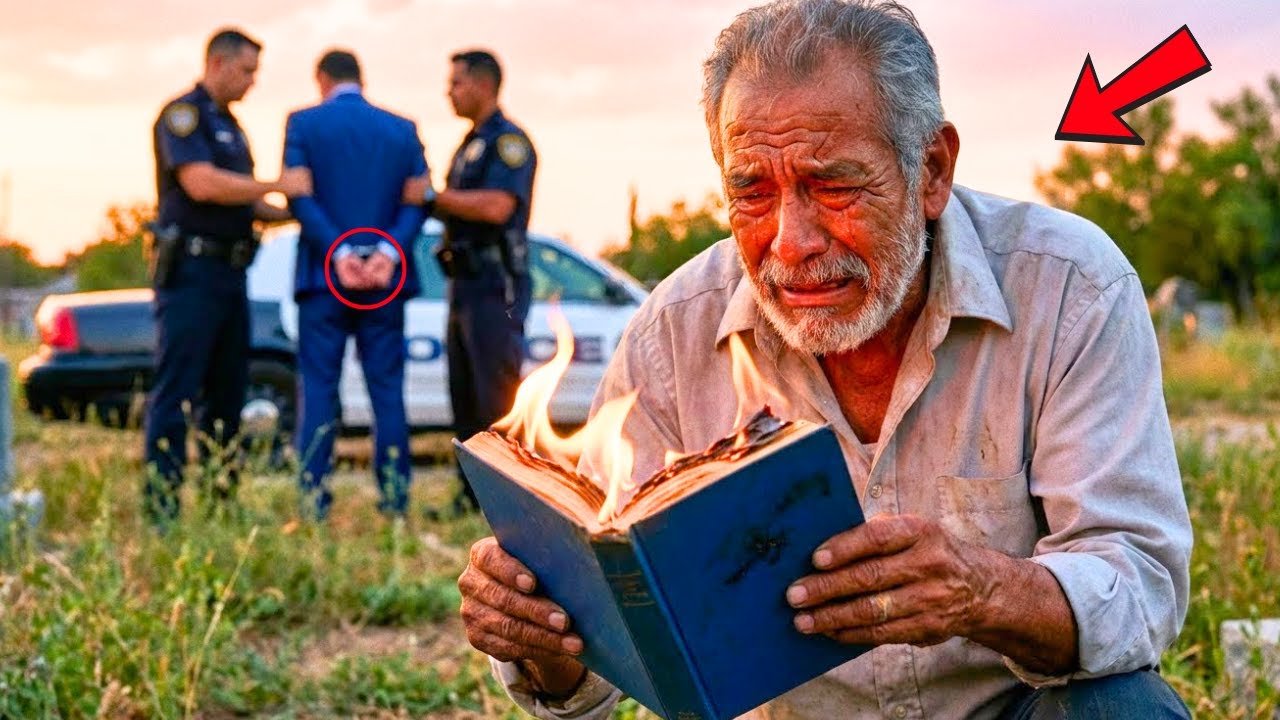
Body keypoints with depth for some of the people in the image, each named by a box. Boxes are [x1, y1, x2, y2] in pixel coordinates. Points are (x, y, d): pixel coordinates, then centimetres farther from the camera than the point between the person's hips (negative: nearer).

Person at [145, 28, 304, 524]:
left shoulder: (229, 125, 20)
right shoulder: (184, 114, -7)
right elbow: (201, 184, -21)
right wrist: (279, 186, -17)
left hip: (228, 274, 9)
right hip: (191, 272, -9)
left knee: (228, 391, 11)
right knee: (176, 390, -9)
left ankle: (223, 498, 17)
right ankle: (160, 506, -8)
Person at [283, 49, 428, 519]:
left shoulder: (303, 124, 1)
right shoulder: (402, 130, 9)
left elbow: (300, 197, -9)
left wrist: (337, 252, -13)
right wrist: (388, 251, -11)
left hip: (323, 278, -2)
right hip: (386, 282, 2)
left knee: (318, 391, 2)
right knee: (388, 392, 6)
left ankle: (314, 502, 0)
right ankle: (394, 502, 5)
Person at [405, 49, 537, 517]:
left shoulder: (508, 141, -9)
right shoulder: (469, 145, 22)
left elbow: (496, 206, -23)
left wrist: (432, 196, -14)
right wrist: (426, 201, 6)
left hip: (495, 286, -10)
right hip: (465, 284, 10)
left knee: (498, 395, -11)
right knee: (465, 398, 10)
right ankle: (473, 496, 15)